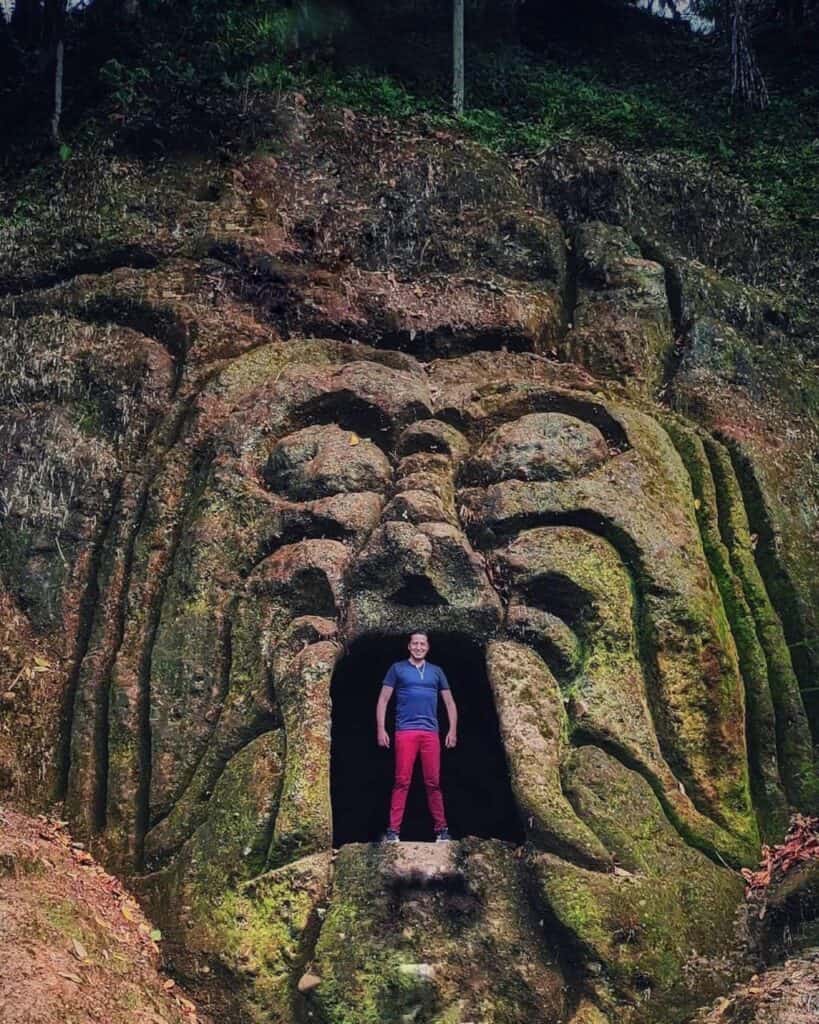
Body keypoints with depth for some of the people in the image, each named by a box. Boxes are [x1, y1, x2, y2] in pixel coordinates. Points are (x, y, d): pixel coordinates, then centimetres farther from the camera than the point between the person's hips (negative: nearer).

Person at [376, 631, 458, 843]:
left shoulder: (436, 671, 16)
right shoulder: (397, 669, 9)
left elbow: (449, 702, 17)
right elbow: (383, 700, 6)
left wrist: (452, 730, 7)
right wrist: (380, 729, -3)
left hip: (430, 732, 2)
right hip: (405, 731, -2)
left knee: (433, 782, 2)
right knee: (402, 781, -7)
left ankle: (441, 829, 9)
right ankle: (393, 830, -5)